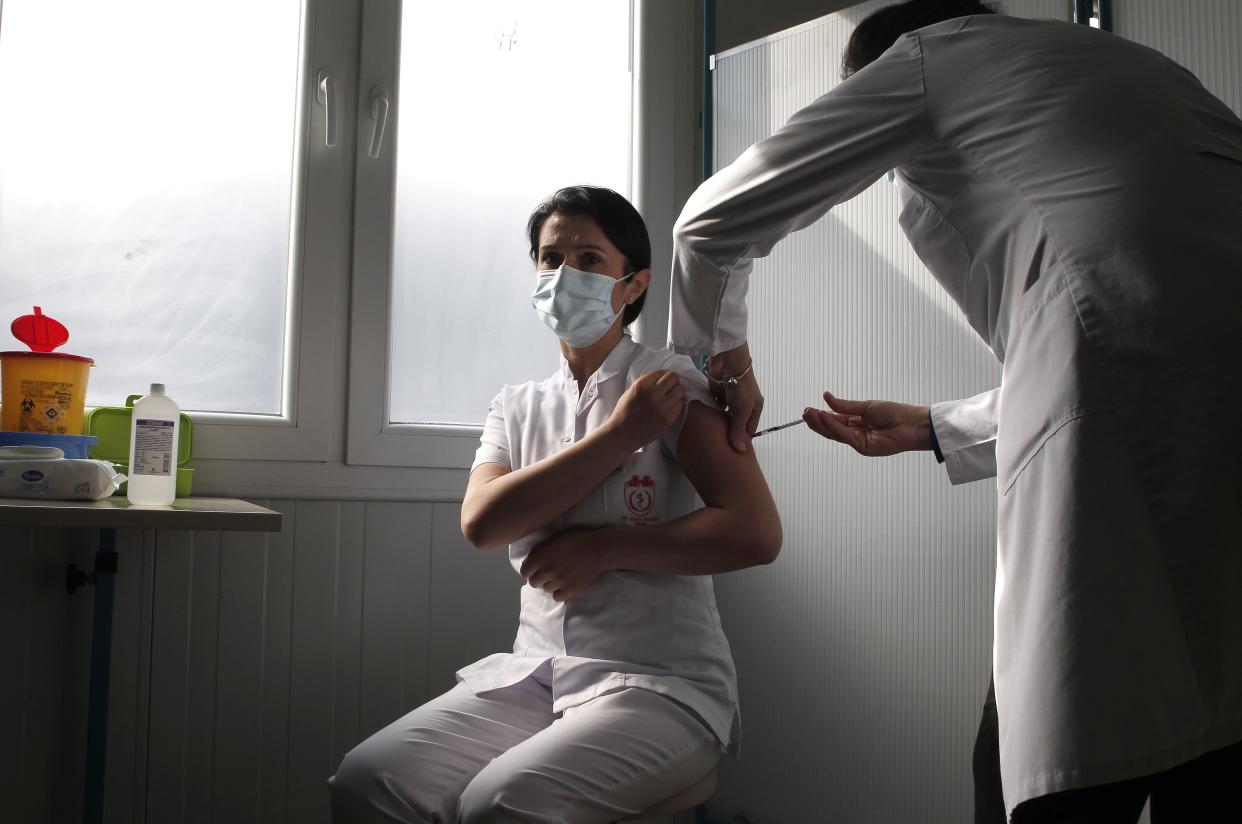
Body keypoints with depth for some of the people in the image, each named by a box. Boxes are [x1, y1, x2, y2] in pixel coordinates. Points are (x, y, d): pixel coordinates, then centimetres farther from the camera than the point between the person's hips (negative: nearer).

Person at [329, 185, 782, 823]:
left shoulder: (673, 385, -3)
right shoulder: (517, 407, 12)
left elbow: (757, 533, -14)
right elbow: (481, 523, -9)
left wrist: (602, 548, -13)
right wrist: (617, 437, -13)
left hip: (662, 687, -4)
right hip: (534, 675, 4)